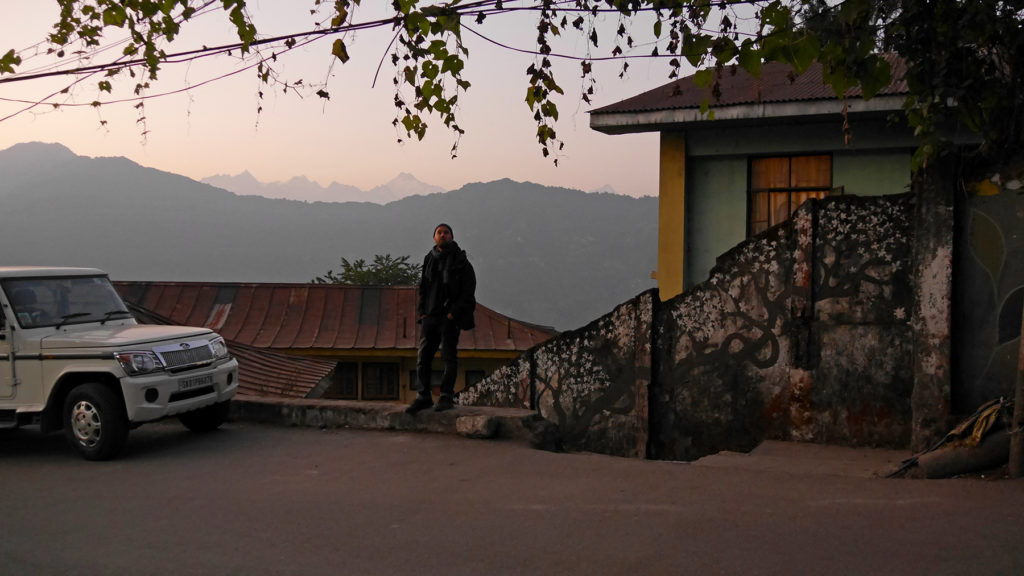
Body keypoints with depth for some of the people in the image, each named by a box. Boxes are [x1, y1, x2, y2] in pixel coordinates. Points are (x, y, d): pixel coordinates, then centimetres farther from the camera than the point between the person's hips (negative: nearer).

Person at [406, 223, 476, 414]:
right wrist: (422, 311, 7)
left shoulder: (460, 261, 0)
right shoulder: (429, 260, 15)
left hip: (450, 317, -5)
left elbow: (469, 289, -6)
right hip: (431, 316, 5)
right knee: (423, 355, 0)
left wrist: (454, 312, -14)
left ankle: (447, 397, -2)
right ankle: (423, 397, 4)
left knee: (449, 355, -6)